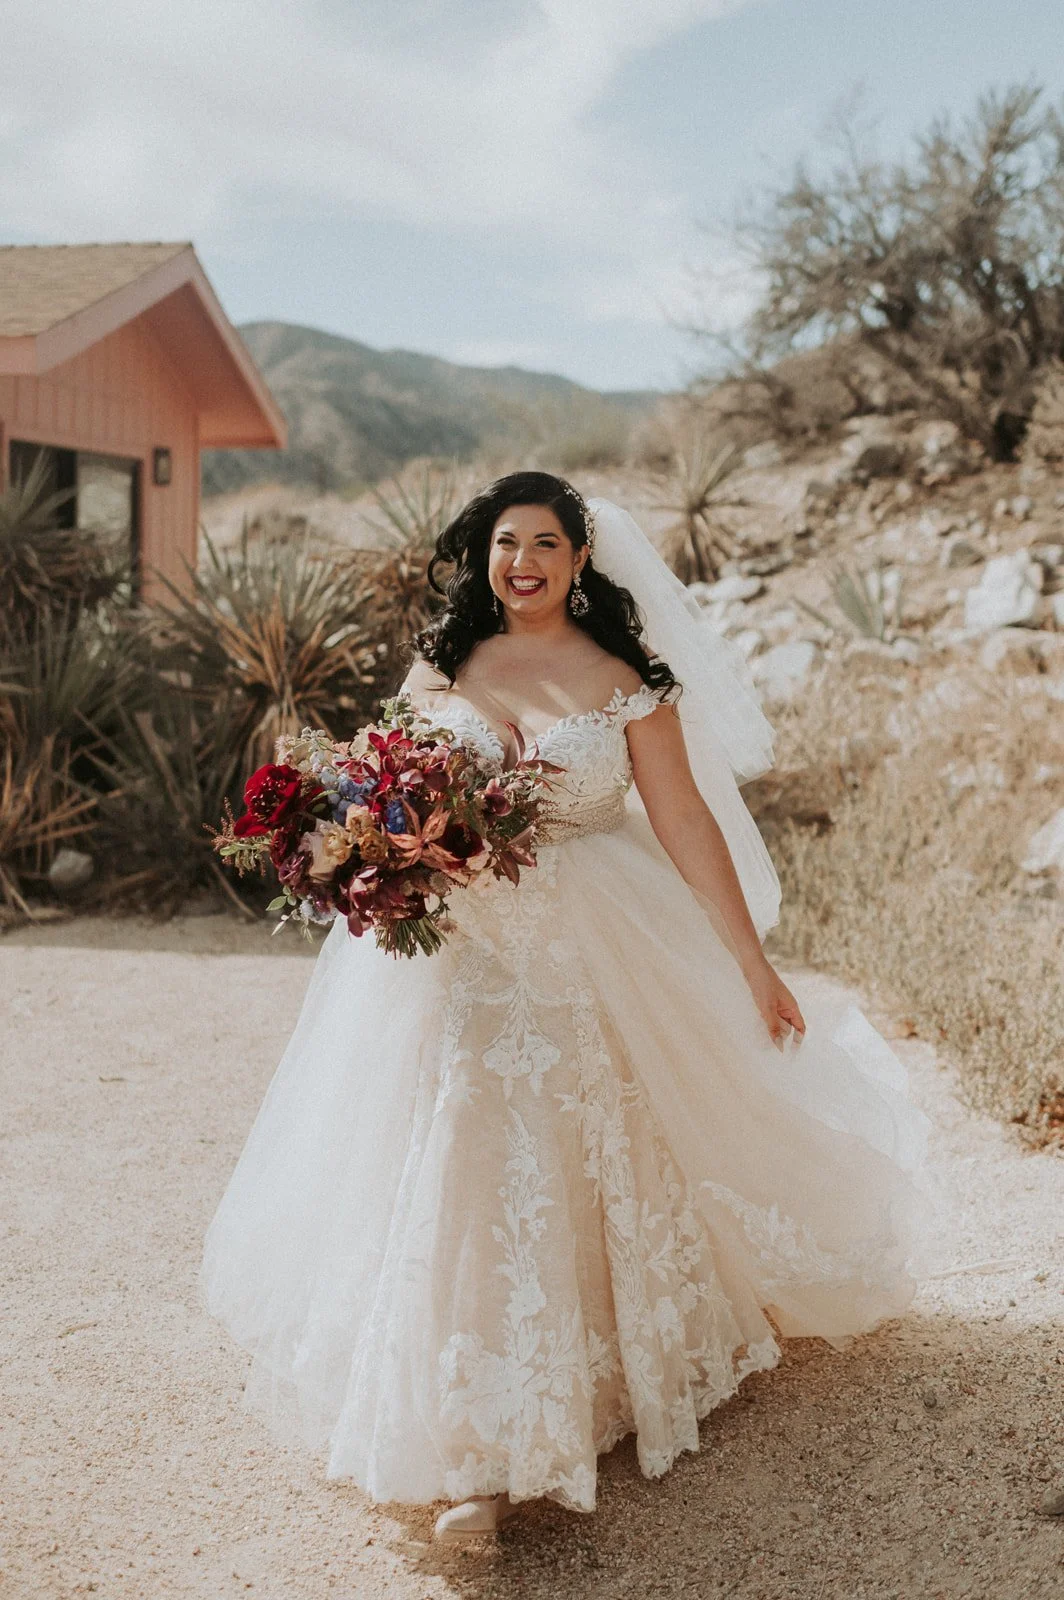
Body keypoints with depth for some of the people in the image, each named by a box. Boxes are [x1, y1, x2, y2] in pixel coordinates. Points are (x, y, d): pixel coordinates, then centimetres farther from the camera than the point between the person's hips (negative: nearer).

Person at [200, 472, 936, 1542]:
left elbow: (687, 824, -3)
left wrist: (754, 968, -2)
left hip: (593, 956, -1)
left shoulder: (627, 681, -2)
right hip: (459, 951, 2)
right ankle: (484, 1451, 4)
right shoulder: (440, 668, 6)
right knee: (470, 1171, -4)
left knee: (588, 1158, 4)